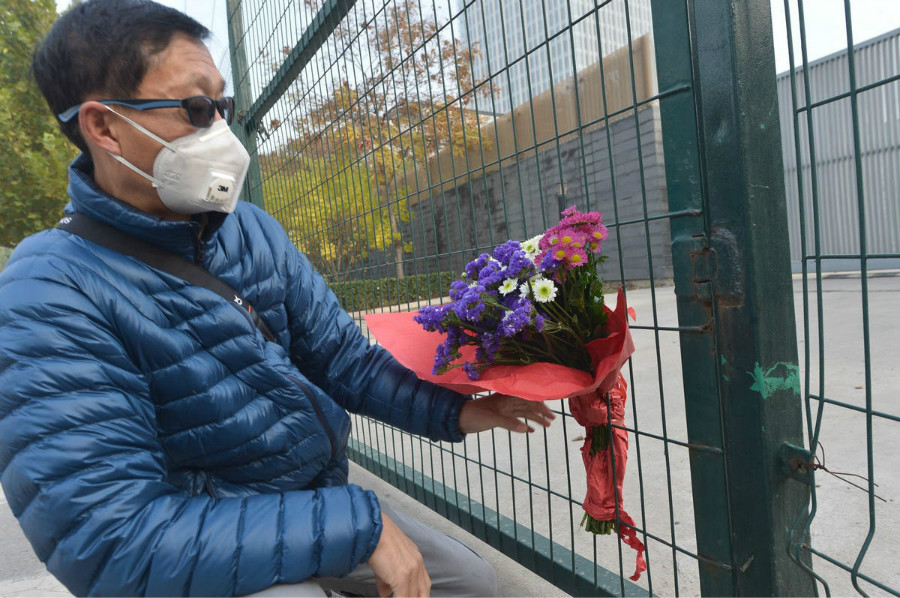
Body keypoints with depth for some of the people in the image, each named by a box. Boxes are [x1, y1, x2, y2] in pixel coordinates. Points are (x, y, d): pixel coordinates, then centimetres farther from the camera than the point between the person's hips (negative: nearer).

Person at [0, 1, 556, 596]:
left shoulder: (255, 230, -1)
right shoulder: (52, 293, -22)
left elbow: (342, 358, 1)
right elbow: (111, 540, -28)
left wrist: (451, 411, -13)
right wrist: (359, 524, -29)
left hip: (322, 497, 6)